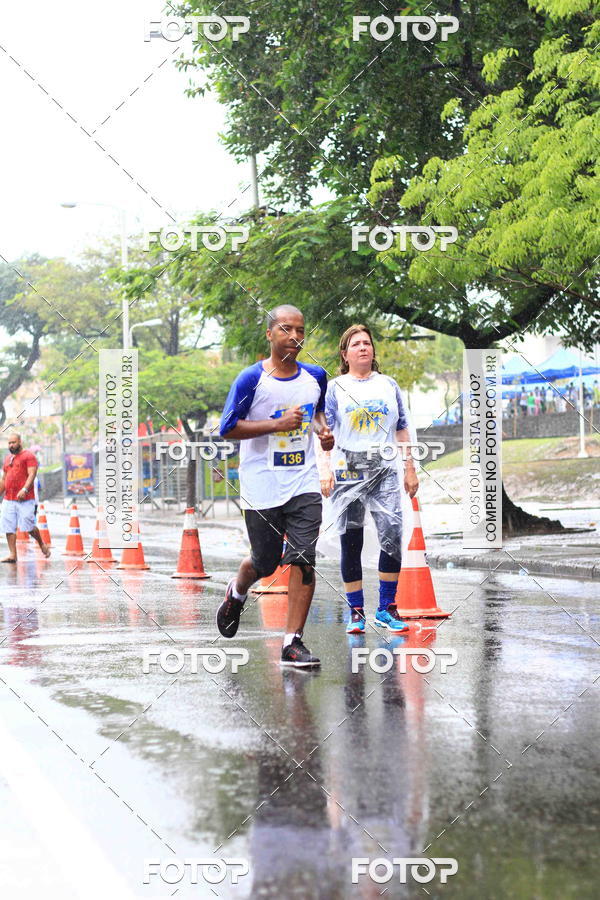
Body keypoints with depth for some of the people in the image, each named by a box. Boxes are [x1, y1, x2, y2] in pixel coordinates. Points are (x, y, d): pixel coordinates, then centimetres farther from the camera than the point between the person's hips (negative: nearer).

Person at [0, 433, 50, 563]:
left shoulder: (28, 456, -2)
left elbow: (32, 474, -13)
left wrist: (24, 489, -26)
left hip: (25, 499, -7)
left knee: (27, 525, -7)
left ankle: (42, 545, 17)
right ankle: (12, 554, 1)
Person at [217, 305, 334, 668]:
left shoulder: (316, 376, 7)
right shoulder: (251, 379, -9)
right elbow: (228, 428, -10)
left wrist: (323, 429, 5)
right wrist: (277, 424, -19)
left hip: (304, 484, 3)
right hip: (262, 485, -3)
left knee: (303, 560, -10)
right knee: (265, 563, 9)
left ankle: (293, 642, -5)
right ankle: (237, 593, 45)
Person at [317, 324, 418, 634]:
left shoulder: (388, 385, 13)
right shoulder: (335, 388, 6)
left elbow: (402, 430, 17)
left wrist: (410, 469, 13)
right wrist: (325, 469, -13)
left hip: (384, 471, 1)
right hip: (346, 471, -1)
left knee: (392, 533, -13)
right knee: (351, 543, 1)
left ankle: (386, 609, -4)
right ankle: (356, 612, 10)